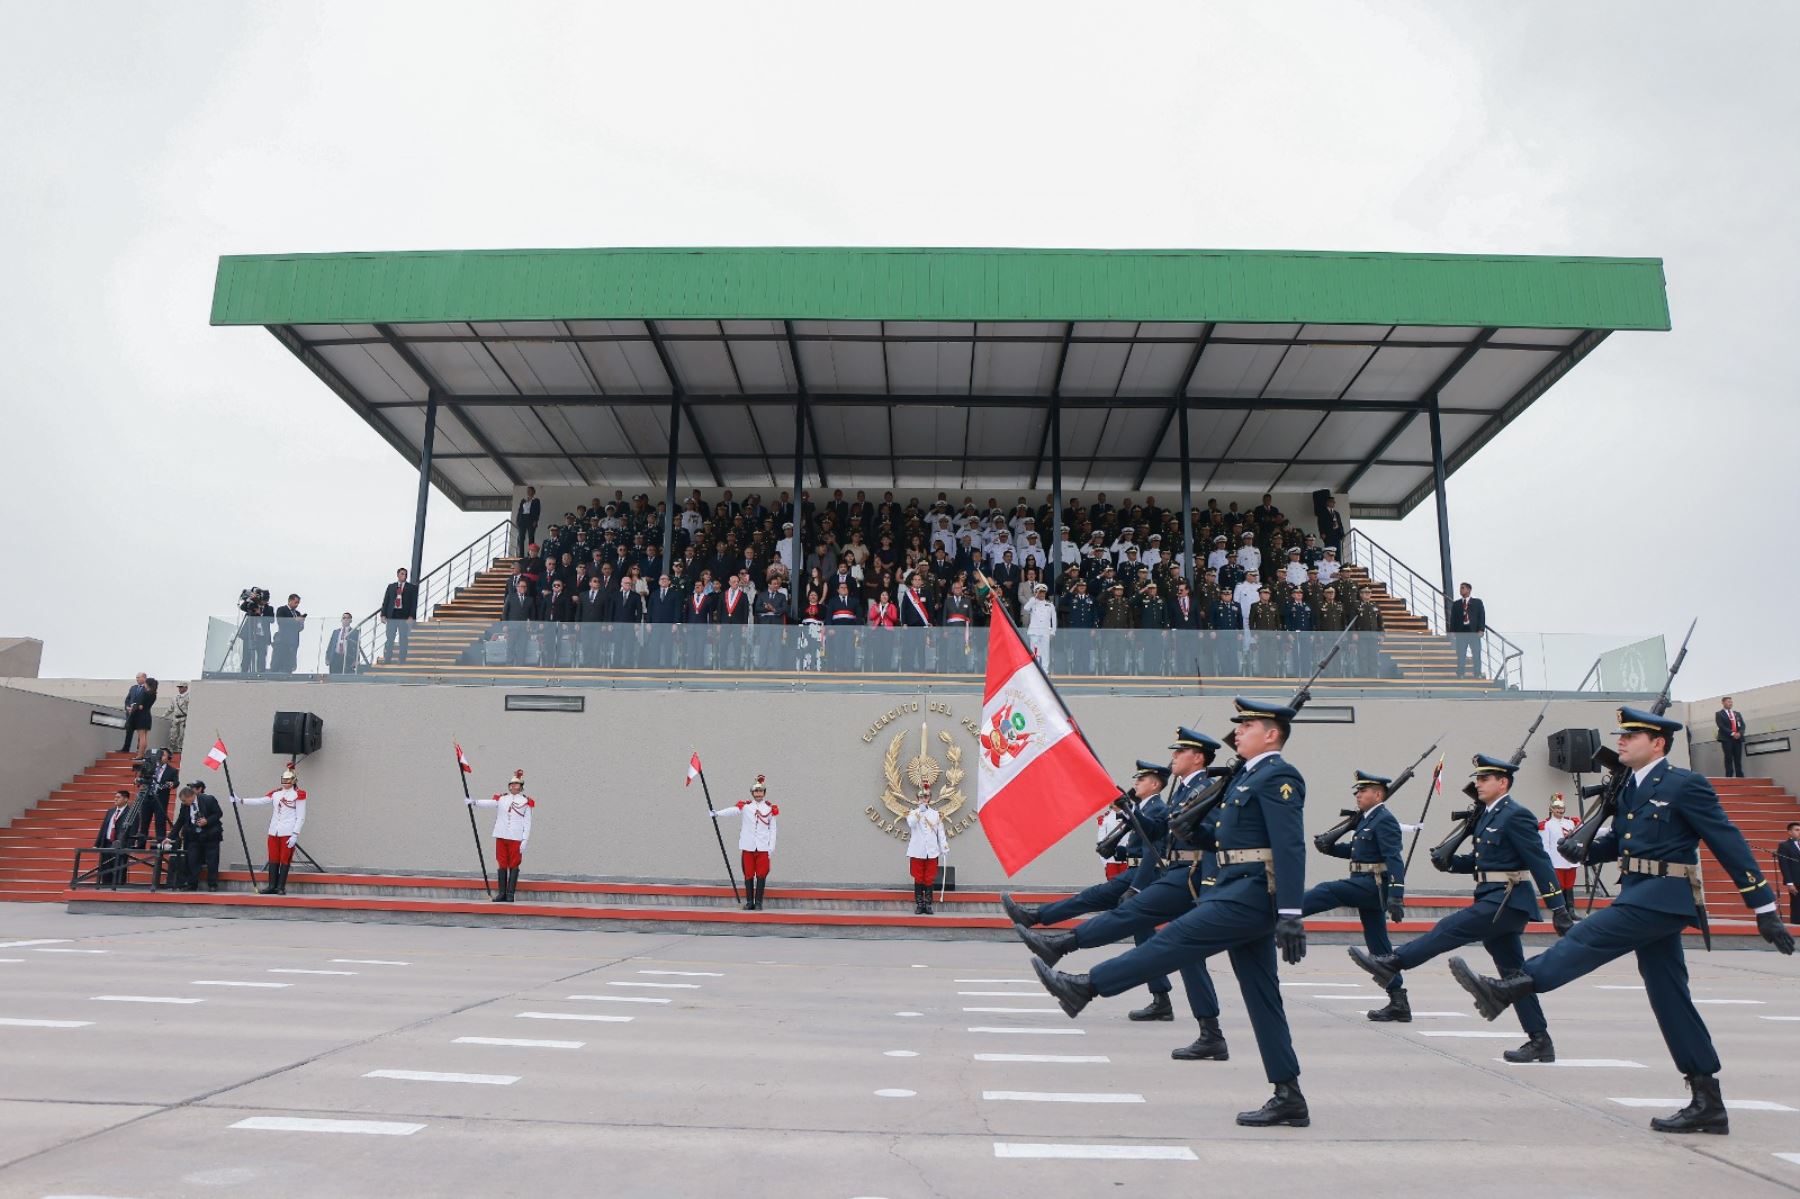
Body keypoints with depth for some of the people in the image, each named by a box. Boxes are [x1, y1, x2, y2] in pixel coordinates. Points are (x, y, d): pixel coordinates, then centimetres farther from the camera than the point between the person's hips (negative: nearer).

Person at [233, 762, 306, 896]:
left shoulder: (299, 795, -4)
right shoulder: (275, 793, 12)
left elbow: (301, 817, -7)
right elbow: (259, 801, 3)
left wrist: (295, 835, -13)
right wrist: (240, 801, -9)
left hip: (288, 833, -5)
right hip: (274, 832, 5)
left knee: (285, 860, -2)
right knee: (273, 860, 7)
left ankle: (281, 887, 4)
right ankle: (272, 886, 13)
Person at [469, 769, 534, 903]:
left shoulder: (526, 801, 3)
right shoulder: (502, 799, 10)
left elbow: (527, 823, 1)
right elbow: (488, 803, -8)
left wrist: (525, 840, -6)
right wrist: (474, 802, -26)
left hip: (516, 838, -3)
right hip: (501, 836, 3)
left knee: (513, 865, 0)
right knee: (502, 864, 5)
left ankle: (510, 894, 4)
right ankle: (501, 893, 12)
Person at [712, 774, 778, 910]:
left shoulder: (770, 808, 5)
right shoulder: (745, 806, 4)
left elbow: (772, 829, 6)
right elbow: (732, 810, -12)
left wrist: (771, 847, -1)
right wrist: (717, 814, -29)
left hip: (763, 847, 0)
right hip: (748, 846, 0)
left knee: (761, 875, -1)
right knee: (748, 874, 4)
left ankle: (758, 902, 7)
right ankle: (749, 902, 12)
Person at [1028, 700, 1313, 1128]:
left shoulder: (1278, 777, -10)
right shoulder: (1246, 776, 20)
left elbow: (1291, 848, -19)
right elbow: (1217, 832, 29)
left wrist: (1290, 915, -25)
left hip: (1250, 895, -10)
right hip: (1239, 894, 10)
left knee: (1175, 940, -12)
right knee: (1261, 996, 9)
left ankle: (1085, 987, -10)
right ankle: (1289, 1098, 14)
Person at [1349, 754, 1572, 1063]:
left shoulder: (1516, 815, -12)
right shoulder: (1488, 816, 16)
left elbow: (1540, 862, -16)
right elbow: (1481, 860, 23)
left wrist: (1559, 908, -18)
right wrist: (1450, 862, 4)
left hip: (1507, 901, -10)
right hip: (1495, 901, 10)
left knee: (1450, 929, -14)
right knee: (1513, 973, 11)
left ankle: (1390, 964, -12)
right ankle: (1540, 1041, 16)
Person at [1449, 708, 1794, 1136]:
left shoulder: (1685, 785, -8)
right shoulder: (1630, 790, 17)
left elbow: (1731, 844, -9)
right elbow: (1617, 843, 22)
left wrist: (1765, 909, -9)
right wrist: (1582, 847, 2)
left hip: (1664, 896, -9)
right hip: (1641, 897, 9)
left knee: (1590, 937, -19)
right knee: (1669, 996, 9)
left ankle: (1506, 990, -25)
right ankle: (1708, 1103, 15)